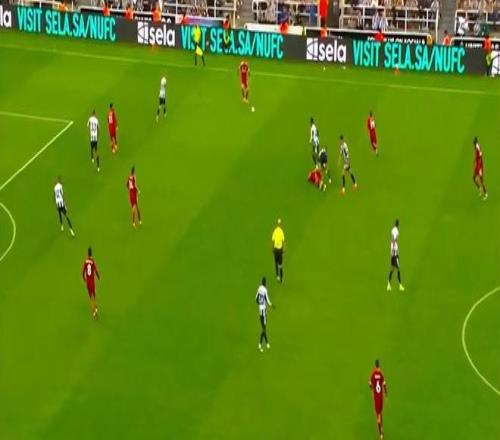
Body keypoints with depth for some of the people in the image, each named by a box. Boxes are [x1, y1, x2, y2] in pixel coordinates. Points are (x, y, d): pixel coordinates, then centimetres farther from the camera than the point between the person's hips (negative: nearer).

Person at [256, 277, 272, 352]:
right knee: (264, 327, -4)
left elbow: (256, 299, 14)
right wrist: (271, 305, 0)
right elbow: (268, 301, -18)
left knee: (264, 327, 14)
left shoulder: (259, 288, 3)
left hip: (260, 308, 8)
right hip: (263, 309, -8)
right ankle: (260, 344, -5)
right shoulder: (265, 290, -19)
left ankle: (267, 343, 21)